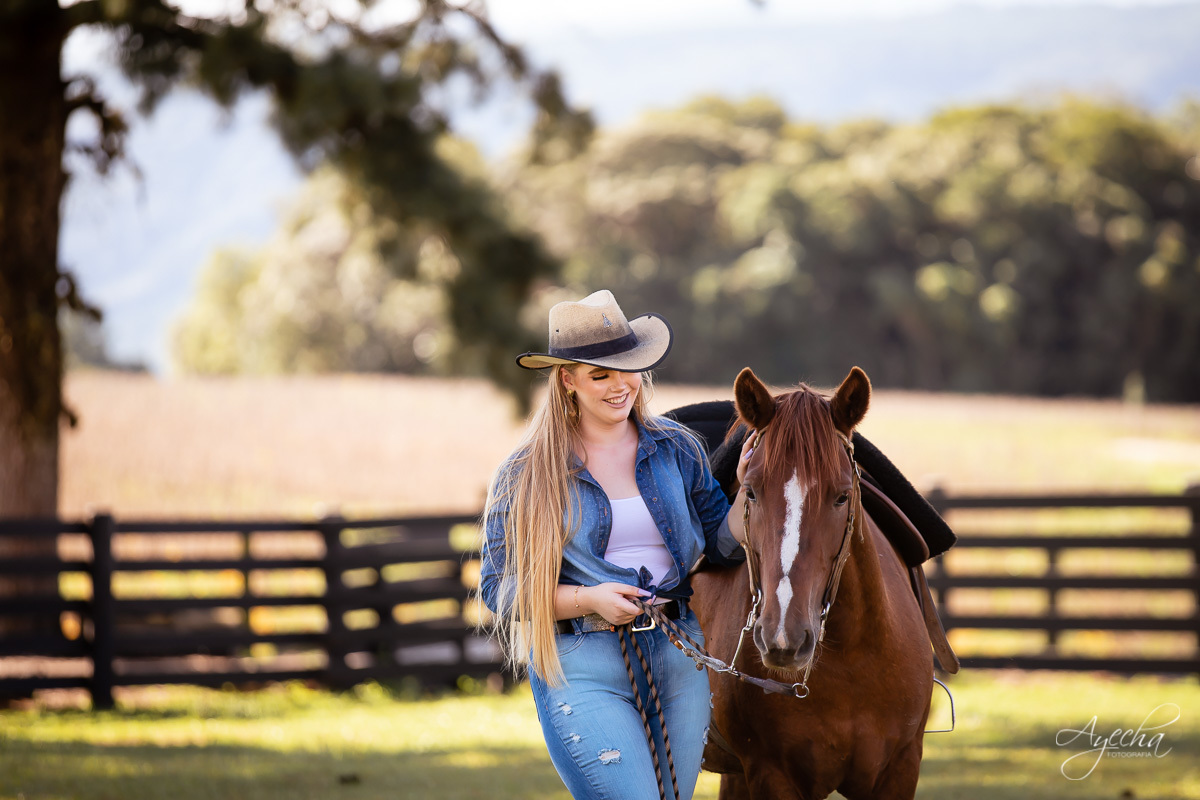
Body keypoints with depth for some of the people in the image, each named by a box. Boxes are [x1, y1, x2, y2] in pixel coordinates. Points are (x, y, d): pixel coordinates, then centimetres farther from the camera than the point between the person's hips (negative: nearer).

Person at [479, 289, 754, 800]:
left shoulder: (677, 450, 8)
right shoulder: (525, 475, 0)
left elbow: (724, 546, 12)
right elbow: (499, 590, -1)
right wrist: (589, 600, -15)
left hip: (678, 660, 4)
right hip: (581, 666, -4)